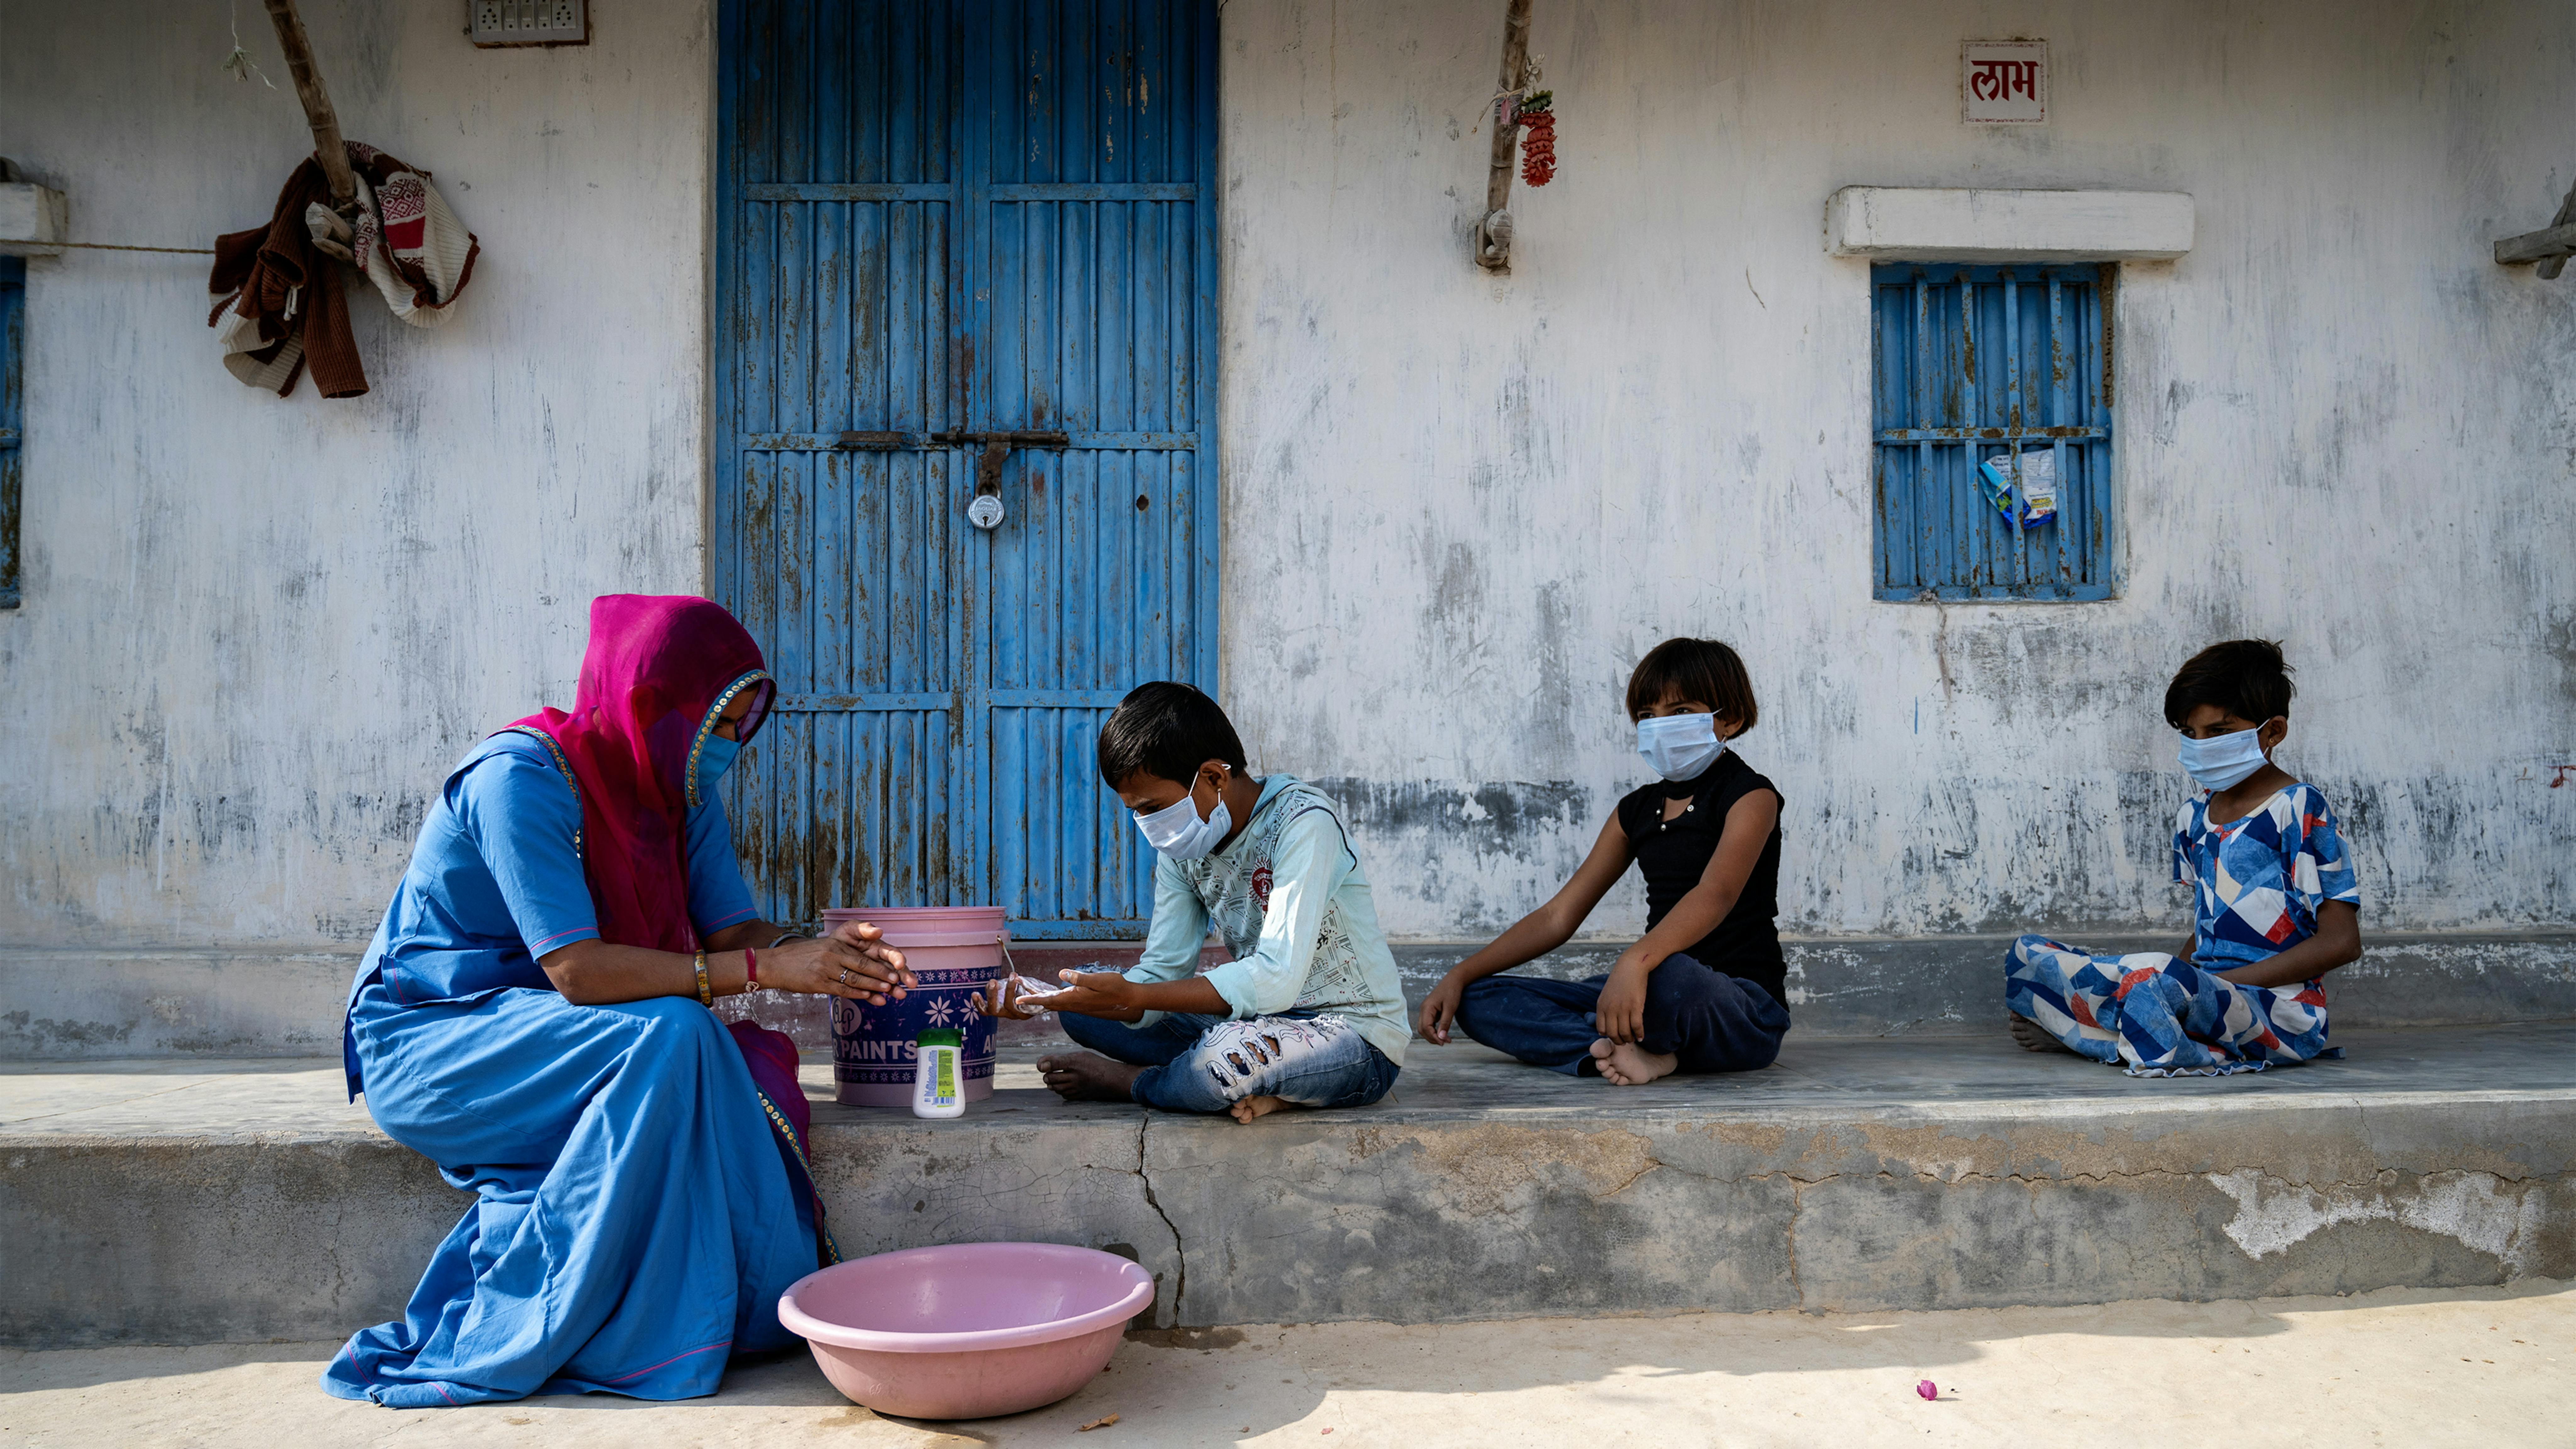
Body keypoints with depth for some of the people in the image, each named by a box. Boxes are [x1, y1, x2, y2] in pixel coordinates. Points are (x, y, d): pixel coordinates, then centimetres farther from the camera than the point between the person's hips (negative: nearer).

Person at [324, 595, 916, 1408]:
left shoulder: (682, 790, 1)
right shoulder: (521, 777, -23)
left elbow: (731, 929, -3)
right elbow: (577, 970, -30)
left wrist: (821, 954, -25)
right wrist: (765, 967, -33)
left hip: (546, 1033, 6)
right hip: (429, 1040, -6)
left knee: (751, 1069, -20)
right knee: (666, 1040, -31)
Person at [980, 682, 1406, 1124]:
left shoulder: (1303, 825, -21)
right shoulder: (1182, 845, 3)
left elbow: (1276, 980, -29)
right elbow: (1162, 974, -2)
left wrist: (1132, 996, -31)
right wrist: (1047, 999, -18)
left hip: (1357, 1038, -8)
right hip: (1262, 1019, 8)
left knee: (1224, 1055, -39)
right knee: (1081, 997, 0)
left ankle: (1124, 1080, -6)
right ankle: (1248, 1084, -13)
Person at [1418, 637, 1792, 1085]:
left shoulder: (1751, 796, -6)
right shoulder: (1638, 809, 15)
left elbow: (1717, 894, -27)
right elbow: (1559, 915, 13)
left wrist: (1635, 962, -45)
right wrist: (1461, 975, 2)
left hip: (1745, 1008, -7)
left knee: (1670, 975, -44)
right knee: (1478, 1000, -8)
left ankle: (1613, 1045, -12)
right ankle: (1638, 1050, -26)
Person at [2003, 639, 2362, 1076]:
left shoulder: (2299, 810, -6)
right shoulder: (2193, 819, 16)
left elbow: (2341, 942, -11)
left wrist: (2229, 980, -15)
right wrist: (2178, 971, 3)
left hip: (2280, 1010, -7)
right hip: (2202, 991, 7)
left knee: (2154, 978, -39)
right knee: (2026, 956, -1)